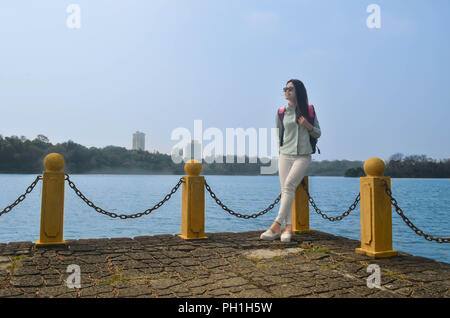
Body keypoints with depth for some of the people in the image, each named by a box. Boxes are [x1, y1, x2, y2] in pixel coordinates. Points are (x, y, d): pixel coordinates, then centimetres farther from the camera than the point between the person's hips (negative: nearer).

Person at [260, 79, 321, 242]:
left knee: (289, 185, -20)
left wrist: (308, 125, -7)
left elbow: (318, 133, 11)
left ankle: (277, 225, -20)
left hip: (303, 156, -2)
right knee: (284, 190, -7)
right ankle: (288, 228, -3)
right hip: (285, 155, 2)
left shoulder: (308, 111, 6)